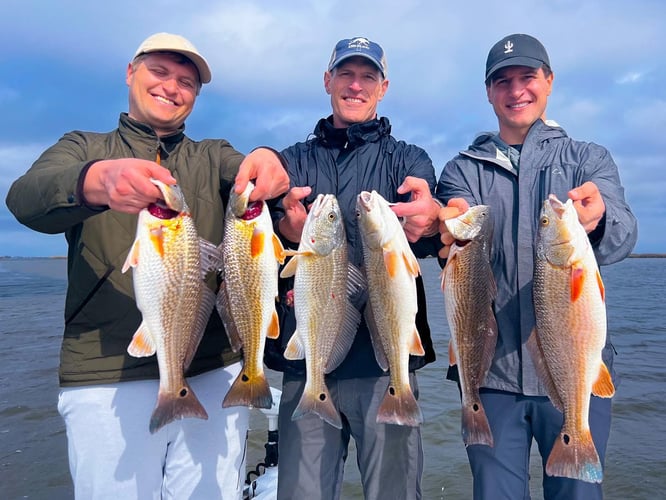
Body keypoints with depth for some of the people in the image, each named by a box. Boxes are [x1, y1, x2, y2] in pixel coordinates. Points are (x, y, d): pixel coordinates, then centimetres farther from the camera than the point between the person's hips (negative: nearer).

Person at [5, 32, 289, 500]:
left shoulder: (214, 157, 14)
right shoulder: (84, 148, 9)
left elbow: (248, 176, -7)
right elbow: (26, 199, -11)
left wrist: (267, 160, -31)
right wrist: (97, 181, -33)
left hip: (215, 374, 2)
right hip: (106, 380, -1)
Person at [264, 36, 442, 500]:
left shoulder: (409, 159, 9)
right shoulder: (295, 161, 12)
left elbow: (427, 232, -11)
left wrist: (431, 221, -36)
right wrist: (287, 229, -26)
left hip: (386, 360, -1)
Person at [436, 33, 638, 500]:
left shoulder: (588, 158, 7)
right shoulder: (464, 170, 8)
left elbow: (622, 236, -12)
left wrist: (598, 218, -36)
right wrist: (455, 232, -34)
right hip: (490, 372, 0)